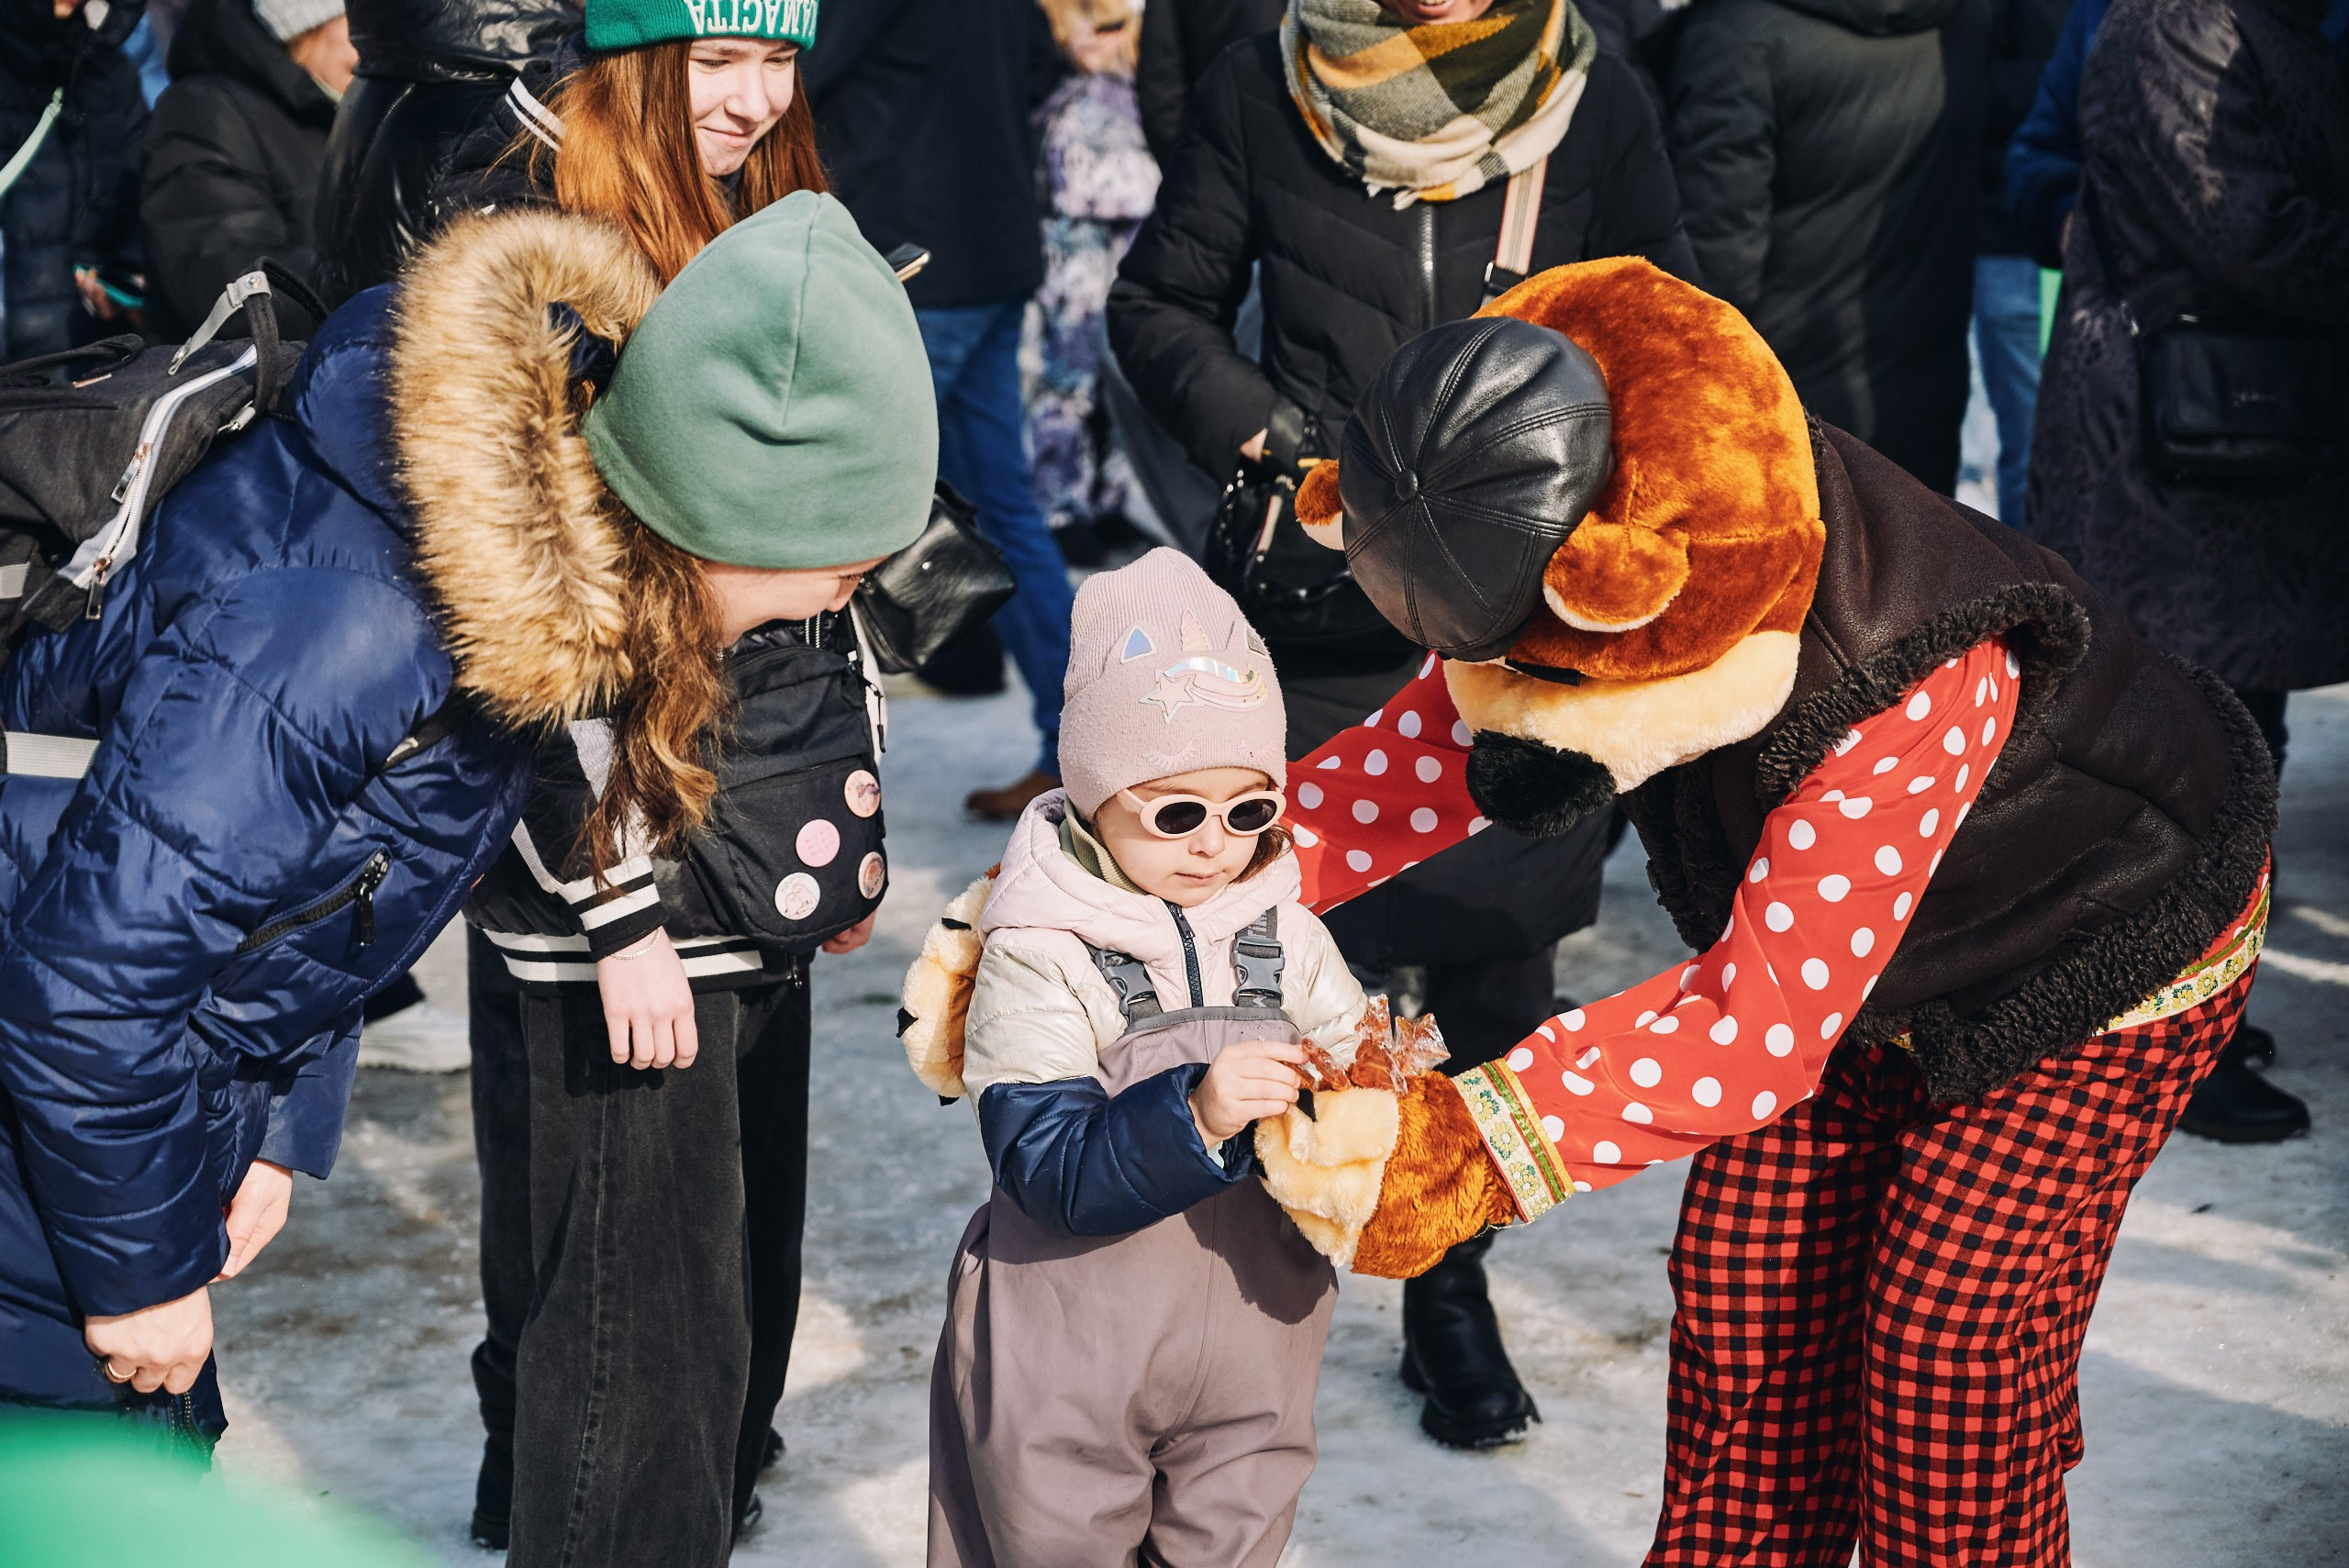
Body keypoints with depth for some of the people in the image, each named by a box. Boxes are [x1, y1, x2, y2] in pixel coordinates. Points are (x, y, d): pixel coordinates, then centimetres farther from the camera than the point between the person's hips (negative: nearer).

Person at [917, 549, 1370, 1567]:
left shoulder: (1287, 937, 1)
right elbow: (1050, 1169, -24)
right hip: (1070, 1355, -4)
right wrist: (1195, 1114, -38)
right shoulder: (1038, 958, -15)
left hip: (1251, 1337, 4)